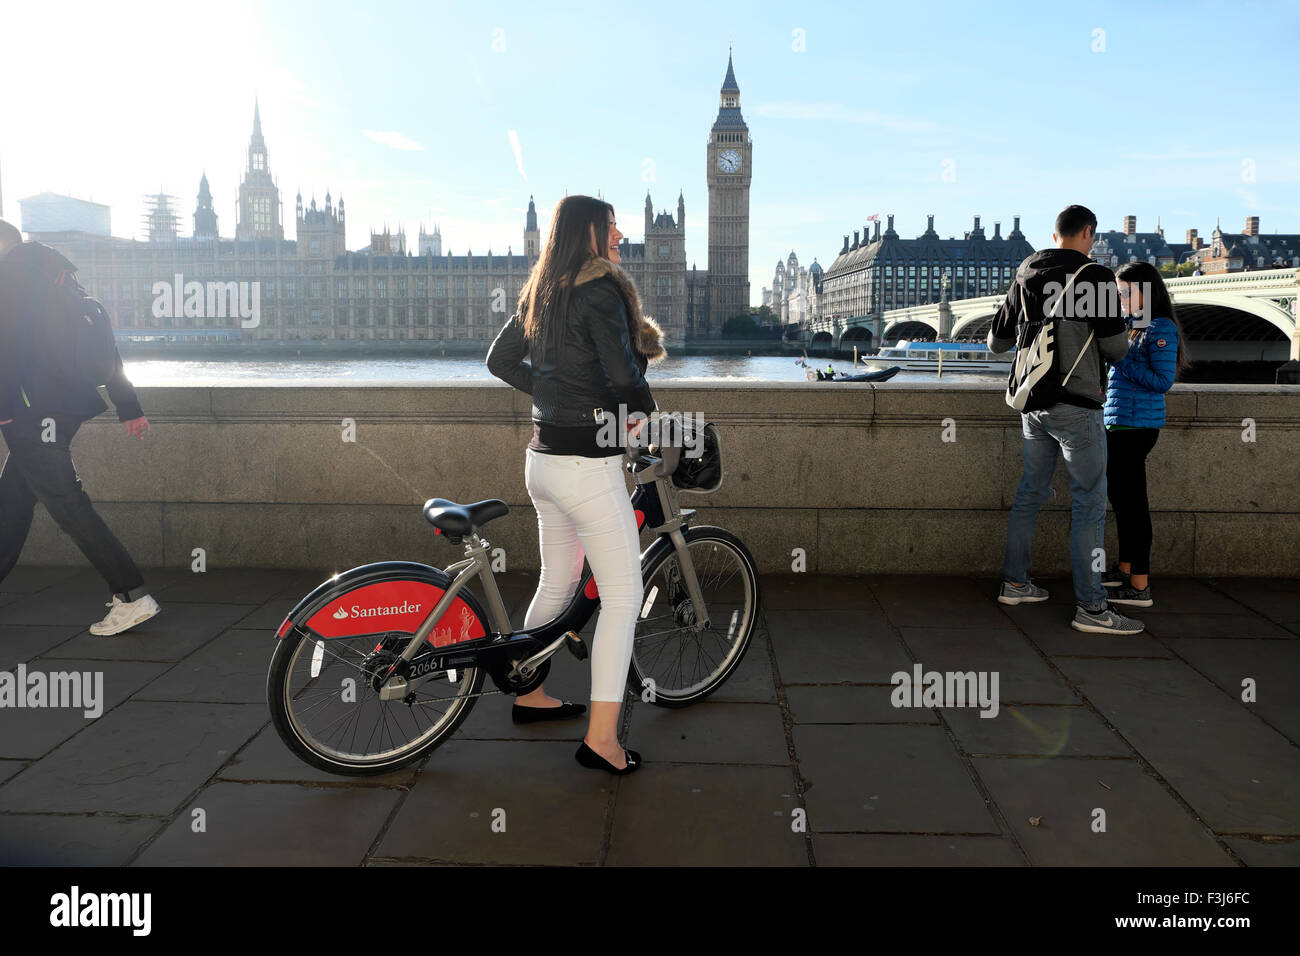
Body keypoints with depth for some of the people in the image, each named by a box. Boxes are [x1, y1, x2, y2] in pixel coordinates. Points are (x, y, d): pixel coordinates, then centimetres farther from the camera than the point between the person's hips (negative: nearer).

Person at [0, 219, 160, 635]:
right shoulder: (57, 273, 22)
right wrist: (128, 407, 19)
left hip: (39, 411, -9)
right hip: (68, 402, 9)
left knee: (65, 502, -9)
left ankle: (132, 597, -11)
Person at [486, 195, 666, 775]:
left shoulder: (542, 292, 12)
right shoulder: (600, 289, -14)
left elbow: (500, 360, 19)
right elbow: (623, 374, -22)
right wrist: (642, 408, -1)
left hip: (542, 457, 9)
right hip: (586, 462, -9)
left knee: (556, 583, 22)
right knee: (622, 595, -2)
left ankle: (530, 695, 37)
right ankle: (601, 739, -1)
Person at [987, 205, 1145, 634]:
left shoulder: (1024, 278, 10)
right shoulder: (1095, 277, -9)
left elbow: (995, 343, 17)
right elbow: (1116, 348, -11)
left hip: (1032, 403, 7)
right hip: (1075, 404, -7)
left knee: (1030, 493, 16)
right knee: (1089, 503, -4)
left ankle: (1014, 583, 23)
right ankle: (1091, 607, -3)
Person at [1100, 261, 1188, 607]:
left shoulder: (1161, 329, -11)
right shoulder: (1133, 326, 15)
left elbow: (1163, 381, -17)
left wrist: (1120, 359, -18)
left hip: (1136, 426, -9)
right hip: (1117, 423, 9)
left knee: (1132, 502, -7)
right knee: (1120, 498, 16)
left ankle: (1140, 586, -3)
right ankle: (1125, 569, 29)